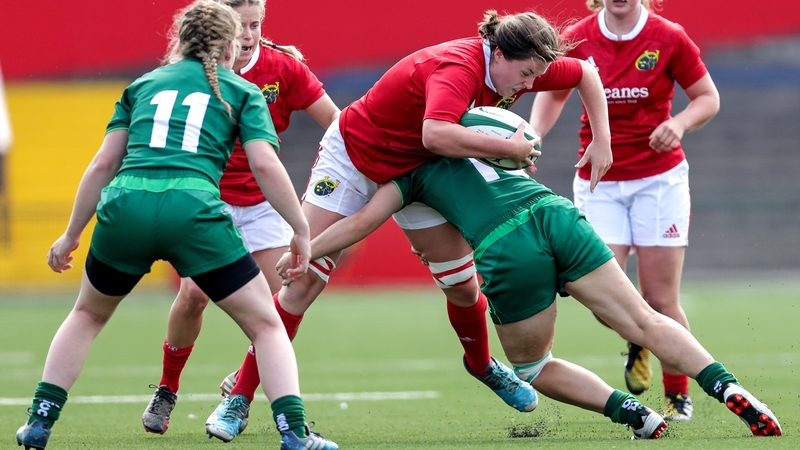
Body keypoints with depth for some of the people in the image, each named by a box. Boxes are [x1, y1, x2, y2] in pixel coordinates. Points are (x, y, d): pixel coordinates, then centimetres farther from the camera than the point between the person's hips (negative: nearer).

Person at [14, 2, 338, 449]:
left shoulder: (142, 85, 26)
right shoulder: (242, 91, 18)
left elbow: (103, 165, 21)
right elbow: (265, 165, 3)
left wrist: (72, 235, 28)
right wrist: (302, 230, 10)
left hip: (124, 207, 3)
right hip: (192, 208, -3)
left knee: (88, 314, 30)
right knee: (266, 325, 11)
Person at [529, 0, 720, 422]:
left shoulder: (669, 38, -9)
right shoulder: (577, 39, -3)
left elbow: (708, 97, 2)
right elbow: (552, 94, 13)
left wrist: (679, 123, -18)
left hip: (659, 177, -2)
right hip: (599, 183, 2)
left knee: (661, 299, -3)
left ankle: (678, 394, 18)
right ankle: (637, 341, 25)